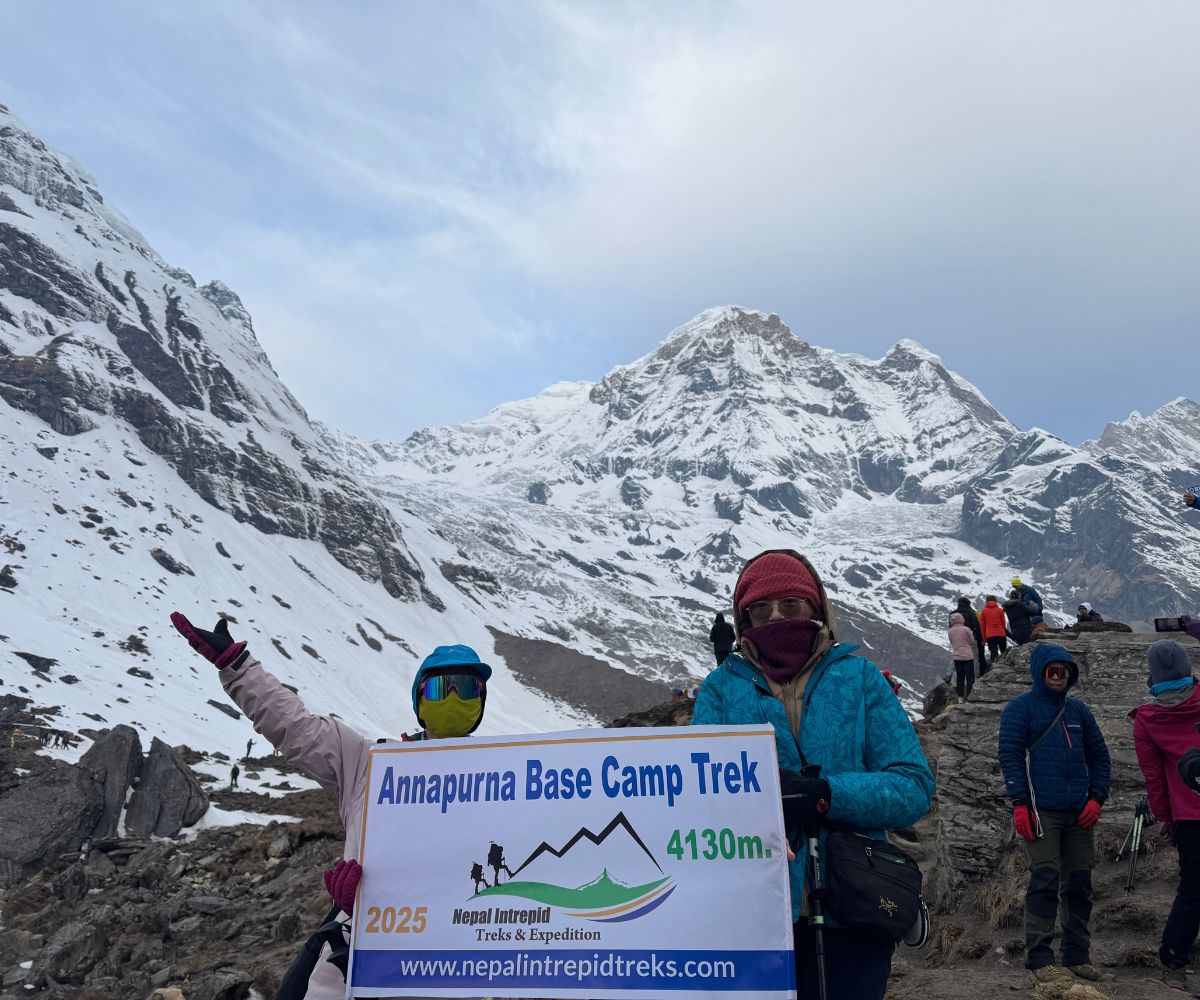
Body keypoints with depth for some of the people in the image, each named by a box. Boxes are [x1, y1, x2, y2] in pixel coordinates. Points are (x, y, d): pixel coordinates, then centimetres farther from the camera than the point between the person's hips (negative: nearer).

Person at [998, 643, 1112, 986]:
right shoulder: (1020, 708, -1)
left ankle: (1078, 957, 19)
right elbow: (1010, 755, -7)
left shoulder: (1078, 711, 16)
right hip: (1041, 812, -6)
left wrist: (1096, 798, 5)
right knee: (1045, 881, -9)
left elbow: (1099, 756, 18)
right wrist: (1019, 804, -13)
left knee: (1079, 884, 9)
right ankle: (1040, 959, -3)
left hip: (1079, 814, 6)